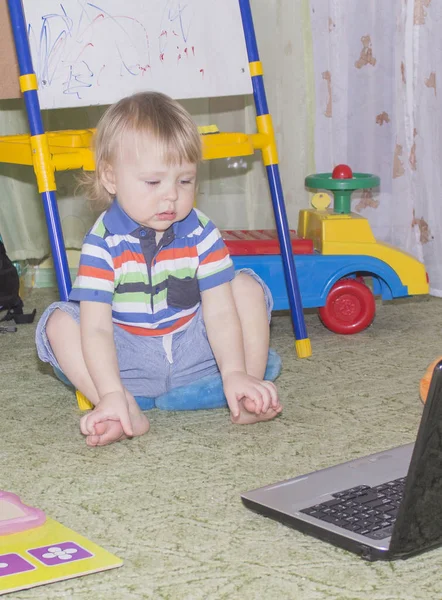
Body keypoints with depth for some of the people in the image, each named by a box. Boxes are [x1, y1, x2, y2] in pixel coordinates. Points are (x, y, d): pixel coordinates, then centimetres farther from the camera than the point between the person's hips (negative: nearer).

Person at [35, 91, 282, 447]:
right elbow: (97, 328, -24)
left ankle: (248, 395, -18)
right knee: (60, 322, -23)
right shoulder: (103, 244, -17)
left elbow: (219, 312, -14)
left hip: (193, 350, 2)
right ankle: (128, 411, -35)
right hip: (129, 360, -1)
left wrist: (235, 373, -28)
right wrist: (112, 394, -37)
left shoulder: (201, 234, -10)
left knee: (248, 287, -14)